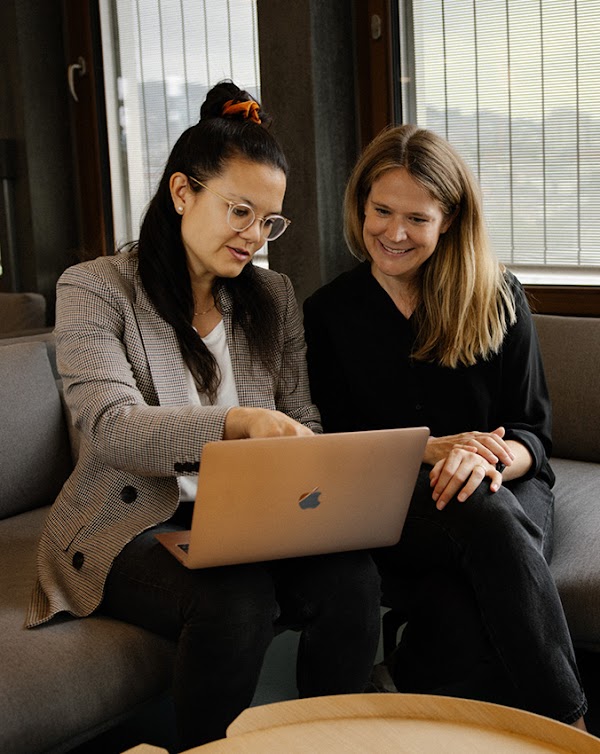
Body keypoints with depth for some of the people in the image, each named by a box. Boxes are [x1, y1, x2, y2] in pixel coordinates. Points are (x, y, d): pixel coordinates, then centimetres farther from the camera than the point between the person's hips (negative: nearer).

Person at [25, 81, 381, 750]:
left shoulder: (273, 298, 12)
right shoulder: (94, 289, -3)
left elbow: (302, 422, 10)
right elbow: (110, 426, -18)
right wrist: (236, 424, -34)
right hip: (132, 525, -4)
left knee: (351, 578, -26)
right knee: (237, 600, -34)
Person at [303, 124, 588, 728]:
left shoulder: (498, 297, 5)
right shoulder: (328, 312, 6)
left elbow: (532, 430, 3)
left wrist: (492, 457, -21)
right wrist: (433, 449, -14)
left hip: (507, 491, 1)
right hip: (392, 513, 0)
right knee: (484, 513, -36)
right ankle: (565, 727, -29)